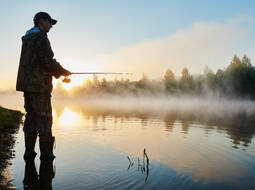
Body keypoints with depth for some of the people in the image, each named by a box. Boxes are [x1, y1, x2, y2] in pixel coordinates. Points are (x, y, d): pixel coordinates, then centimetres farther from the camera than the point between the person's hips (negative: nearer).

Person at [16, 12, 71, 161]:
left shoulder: (27, 39, 21)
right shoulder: (40, 37, -9)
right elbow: (48, 61, -18)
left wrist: (58, 72, 17)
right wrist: (63, 72, 0)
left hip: (27, 84, 9)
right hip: (39, 85, -9)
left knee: (31, 117, 10)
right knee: (44, 118, -5)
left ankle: (29, 152, 14)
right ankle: (46, 154, -1)